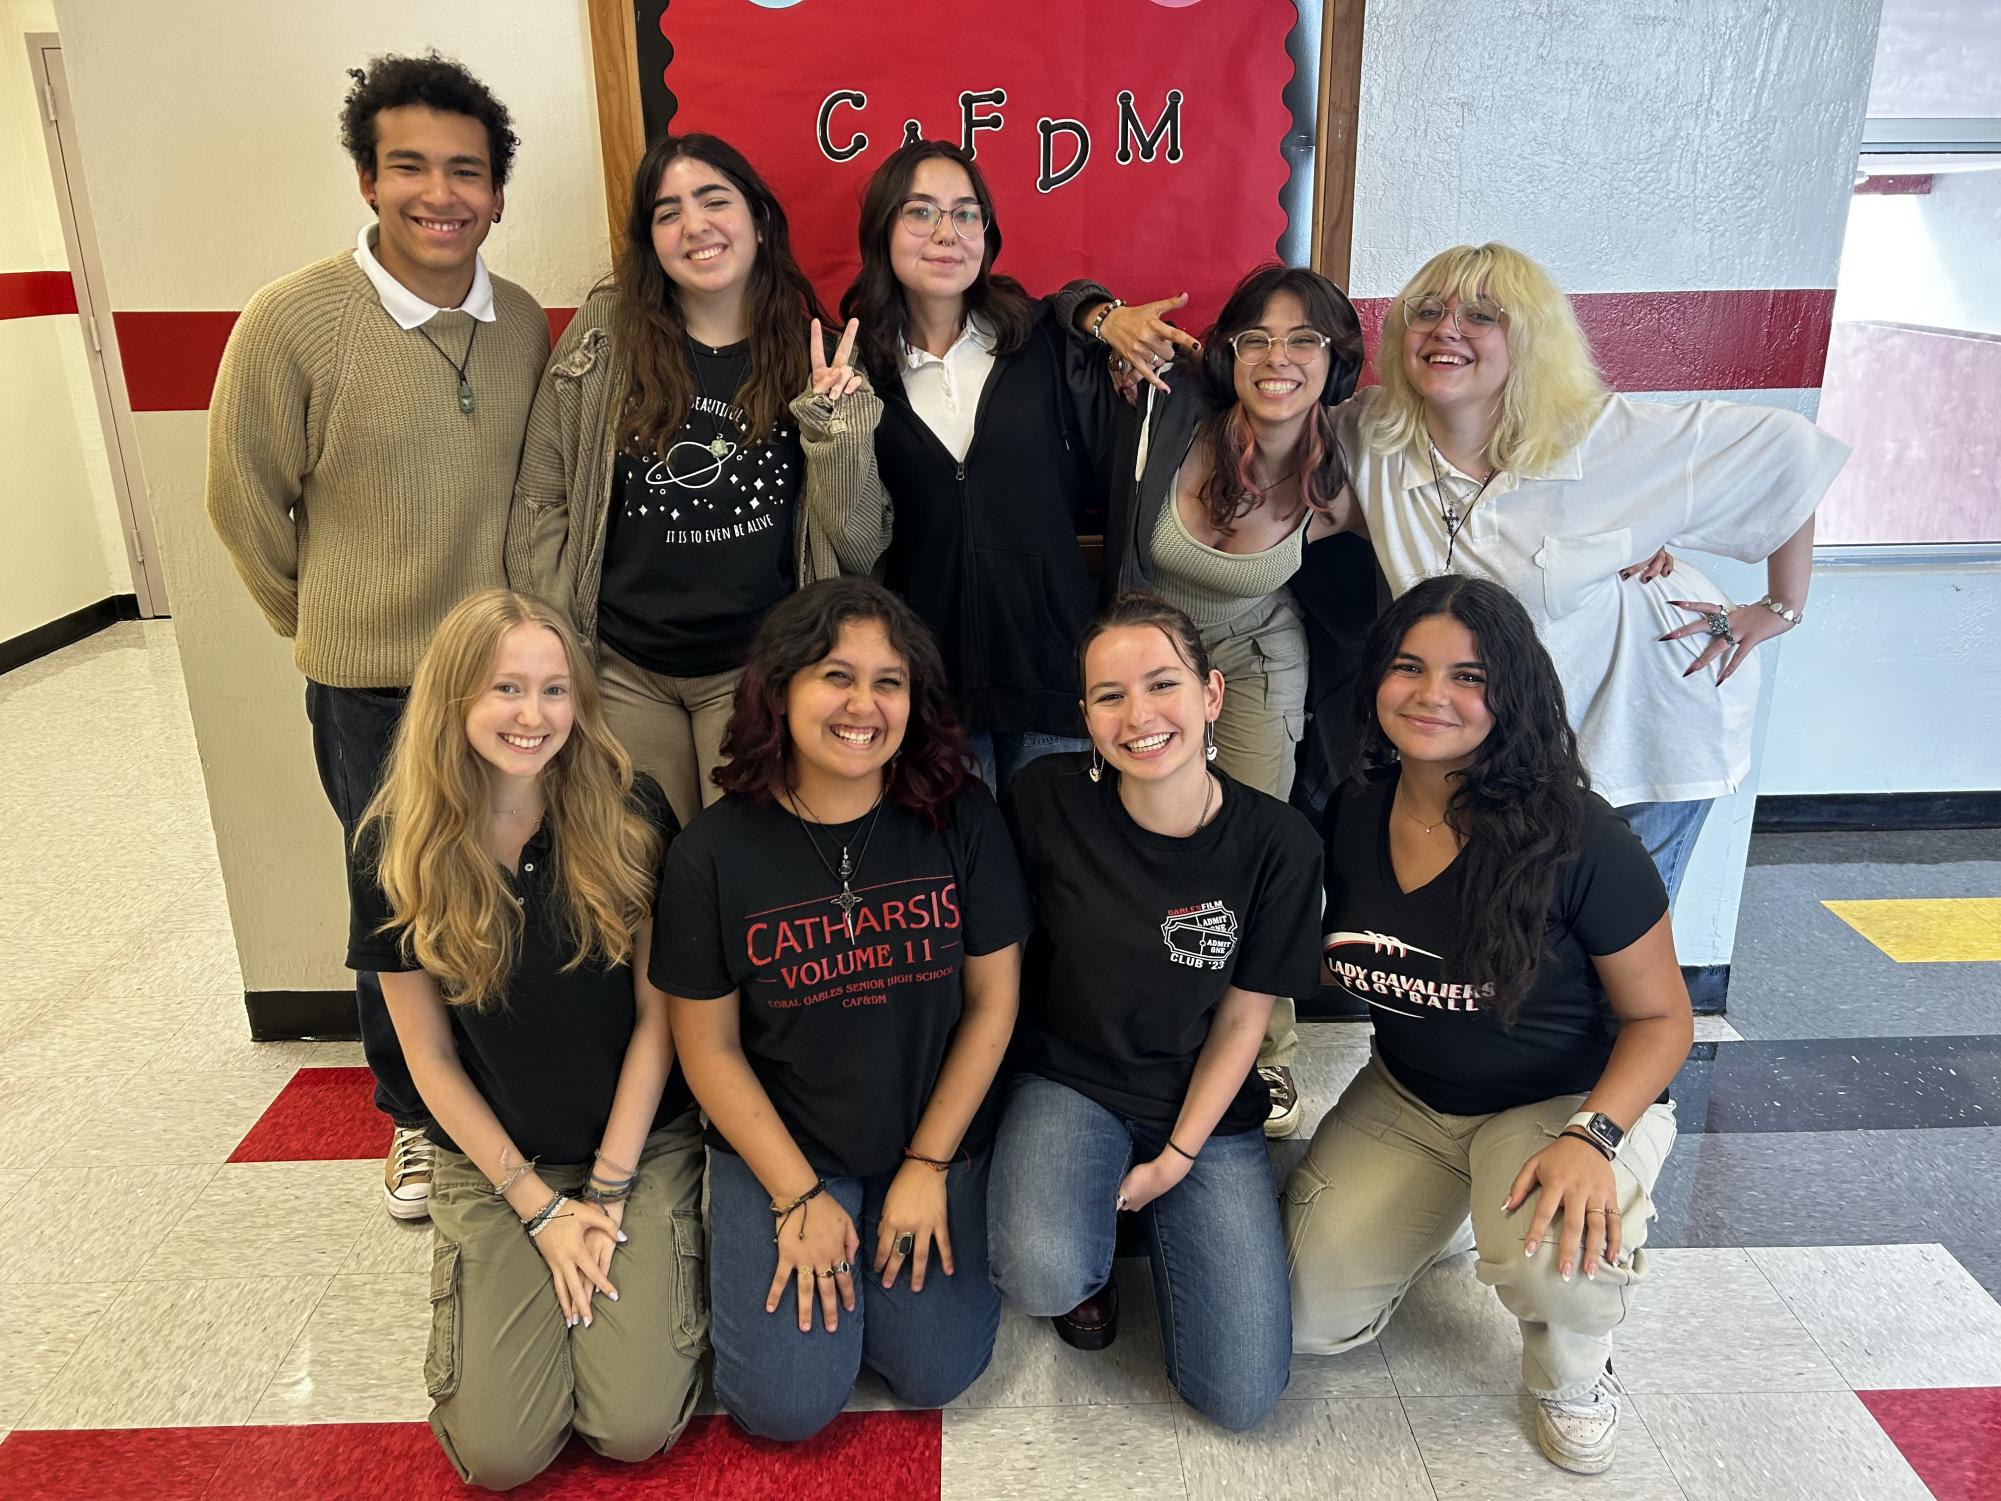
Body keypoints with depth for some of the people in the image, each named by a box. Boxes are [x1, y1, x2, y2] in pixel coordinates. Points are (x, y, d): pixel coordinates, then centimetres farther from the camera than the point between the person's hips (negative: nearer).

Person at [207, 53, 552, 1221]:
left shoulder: (525, 324, -1)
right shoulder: (293, 322, -14)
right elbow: (248, 505, -3)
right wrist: (337, 628, 6)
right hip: (373, 687, -3)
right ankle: (417, 1120, 35)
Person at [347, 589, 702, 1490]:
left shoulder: (629, 816, -13)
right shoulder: (396, 848, -10)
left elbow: (656, 1013, -7)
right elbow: (429, 1055, -3)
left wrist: (607, 1188, -8)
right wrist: (539, 1208, -6)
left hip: (645, 1144, -1)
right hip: (492, 1162, 1)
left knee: (634, 1429, -11)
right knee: (498, 1452, -7)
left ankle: (658, 1248, 16)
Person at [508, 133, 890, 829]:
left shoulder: (817, 358, 0)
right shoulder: (603, 334, -1)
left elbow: (860, 548, -2)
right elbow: (541, 504, 3)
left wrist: (837, 423, -14)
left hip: (760, 671, 0)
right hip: (622, 671, 1)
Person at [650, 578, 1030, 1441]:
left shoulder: (962, 819, -13)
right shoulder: (714, 851, -14)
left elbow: (992, 998, -6)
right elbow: (710, 1047, -6)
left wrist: (927, 1166, -6)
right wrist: (799, 1196, -9)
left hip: (934, 1141, 1)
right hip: (777, 1146, 0)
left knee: (933, 1374, -5)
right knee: (787, 1404, -5)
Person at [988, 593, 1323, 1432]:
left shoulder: (1277, 844, -15)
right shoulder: (1049, 800, -16)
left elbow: (1239, 1021, -4)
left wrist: (1175, 1159, -7)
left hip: (1204, 1108, 1)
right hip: (1068, 1079, -1)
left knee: (1241, 1399, -6)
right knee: (1044, 1276, -31)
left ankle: (1150, 1216, 21)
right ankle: (1090, 1229, 7)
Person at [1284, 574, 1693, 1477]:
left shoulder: (1577, 838, -23)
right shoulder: (1350, 821, -9)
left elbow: (1661, 1016, -14)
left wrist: (1591, 1136, -30)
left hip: (1569, 1099, -4)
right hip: (1406, 1098, 4)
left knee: (1556, 1255, -37)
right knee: (1306, 1320, -4)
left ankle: (1575, 1375, 3)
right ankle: (1443, 1213, 26)